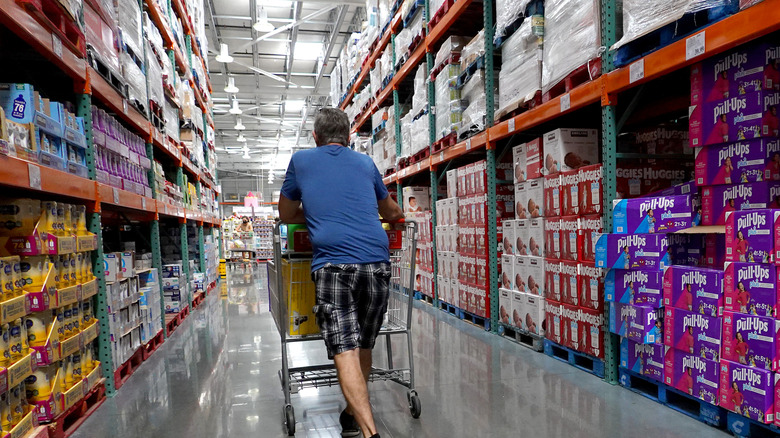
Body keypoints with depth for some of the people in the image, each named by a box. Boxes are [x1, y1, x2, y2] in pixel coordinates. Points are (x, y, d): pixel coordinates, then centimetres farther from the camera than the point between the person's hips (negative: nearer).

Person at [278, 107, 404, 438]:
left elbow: (287, 214, 26)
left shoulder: (301, 161, 16)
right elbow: (391, 212, 37)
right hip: (377, 261, 3)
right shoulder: (365, 163, 21)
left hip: (333, 263, -3)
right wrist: (399, 214, 59)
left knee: (345, 351, -8)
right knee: (363, 346, 17)